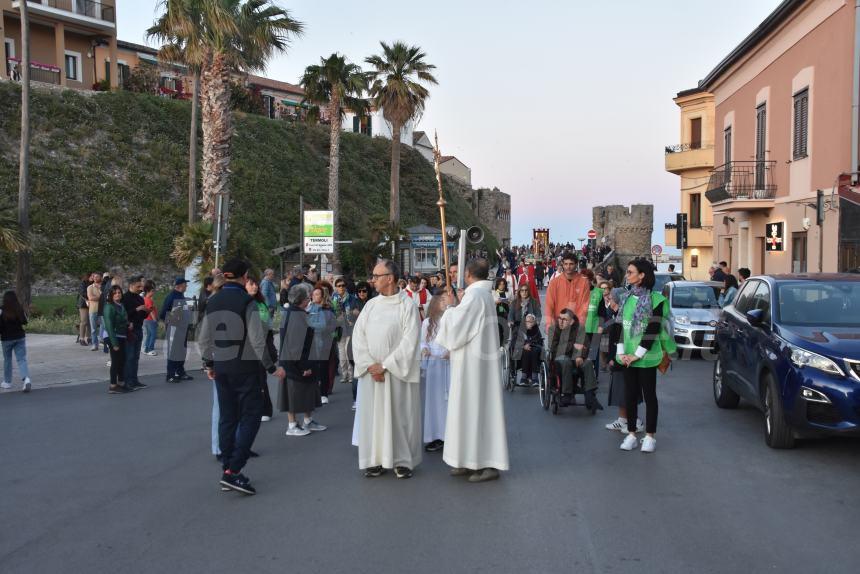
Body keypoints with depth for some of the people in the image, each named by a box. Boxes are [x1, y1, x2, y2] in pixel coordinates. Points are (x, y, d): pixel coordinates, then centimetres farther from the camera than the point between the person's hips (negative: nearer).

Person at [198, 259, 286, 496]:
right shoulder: (246, 302, -13)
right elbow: (257, 340, -15)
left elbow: (204, 339, 11)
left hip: (221, 367, 6)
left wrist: (209, 364, 23)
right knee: (251, 416, 0)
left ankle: (227, 470, 16)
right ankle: (233, 471, -9)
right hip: (244, 367, -6)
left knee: (227, 417, 12)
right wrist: (272, 367, -7)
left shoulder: (212, 302, 6)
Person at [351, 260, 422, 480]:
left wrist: (386, 365, -15)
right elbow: (358, 336, 4)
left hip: (398, 371, -4)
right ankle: (376, 460, 14)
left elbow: (410, 341, -12)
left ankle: (403, 461, 10)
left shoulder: (407, 305, -5)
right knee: (372, 414, 5)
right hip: (371, 372, 4)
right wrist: (369, 364, -9)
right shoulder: (370, 305, 9)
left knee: (400, 414, 1)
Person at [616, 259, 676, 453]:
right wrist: (621, 351, -1)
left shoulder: (654, 299, -9)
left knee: (649, 395, 3)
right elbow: (621, 326, 9)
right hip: (627, 357, 5)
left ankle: (650, 436, 10)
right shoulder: (626, 298, 9)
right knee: (629, 395, 8)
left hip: (646, 357, -5)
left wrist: (637, 354, -14)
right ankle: (631, 434, 16)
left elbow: (653, 329, -13)